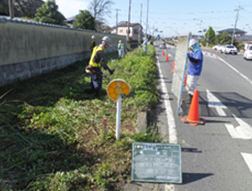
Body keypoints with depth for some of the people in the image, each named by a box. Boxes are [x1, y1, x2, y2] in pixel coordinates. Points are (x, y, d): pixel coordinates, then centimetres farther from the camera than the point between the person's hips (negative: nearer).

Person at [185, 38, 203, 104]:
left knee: (192, 86, -5)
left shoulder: (199, 52, -15)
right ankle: (190, 98, 28)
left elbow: (196, 61, -28)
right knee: (188, 86, 16)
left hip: (194, 73, -10)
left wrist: (189, 56, -40)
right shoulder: (193, 52, 13)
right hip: (190, 72, 10)